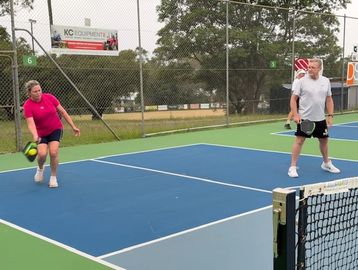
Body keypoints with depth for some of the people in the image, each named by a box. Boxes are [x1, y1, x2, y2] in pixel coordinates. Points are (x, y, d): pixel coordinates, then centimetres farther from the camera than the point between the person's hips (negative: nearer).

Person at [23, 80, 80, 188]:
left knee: (53, 152, -18)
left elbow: (62, 112, -1)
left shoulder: (49, 97, -10)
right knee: (42, 154, -19)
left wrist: (73, 126, -1)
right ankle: (40, 168, 20)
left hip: (56, 129, 0)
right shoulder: (27, 105, -16)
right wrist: (35, 136, -46)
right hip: (41, 133, 0)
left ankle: (53, 177, 5)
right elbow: (30, 123, -27)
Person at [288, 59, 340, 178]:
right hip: (304, 118, -4)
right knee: (299, 141, -5)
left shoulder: (326, 81, 5)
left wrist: (330, 116, 4)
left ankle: (326, 164, 35)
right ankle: (293, 167, 2)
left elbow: (329, 100, 10)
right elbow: (293, 99, -4)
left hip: (320, 119, 4)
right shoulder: (302, 81, -6)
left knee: (324, 140, 15)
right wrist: (295, 115, -13)